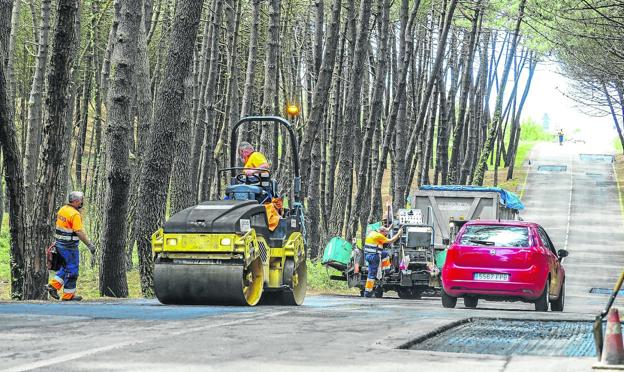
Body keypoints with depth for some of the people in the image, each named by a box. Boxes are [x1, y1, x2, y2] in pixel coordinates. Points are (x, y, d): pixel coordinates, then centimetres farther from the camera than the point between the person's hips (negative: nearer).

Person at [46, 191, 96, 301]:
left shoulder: (62, 209, 7)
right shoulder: (75, 214, -20)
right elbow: (79, 232, -23)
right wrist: (89, 245, -17)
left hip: (59, 244, 9)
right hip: (69, 246, -8)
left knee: (66, 267, 22)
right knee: (72, 269, 3)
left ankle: (53, 285, 14)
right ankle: (68, 295, 9)